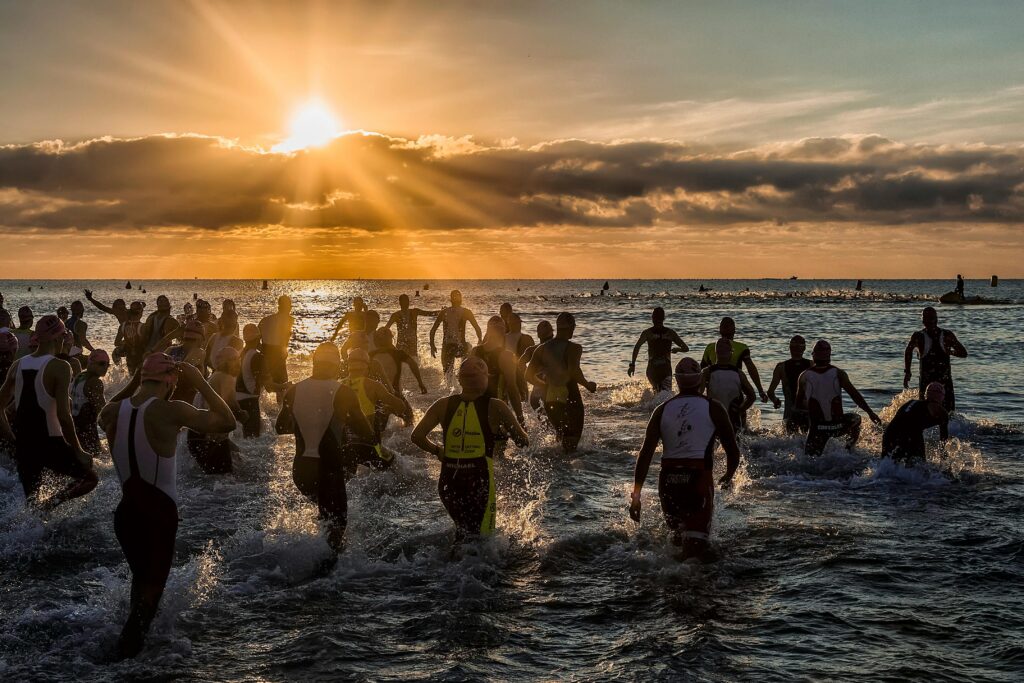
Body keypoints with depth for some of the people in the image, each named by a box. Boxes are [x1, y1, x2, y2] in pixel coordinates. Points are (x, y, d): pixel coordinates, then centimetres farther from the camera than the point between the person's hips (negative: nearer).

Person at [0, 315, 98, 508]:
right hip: (50, 443, -6)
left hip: (23, 446, 6)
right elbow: (64, 416, -19)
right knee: (90, 478, 14)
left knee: (31, 501, 19)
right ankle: (53, 502, -11)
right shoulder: (60, 368, -13)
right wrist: (79, 452, -10)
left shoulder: (17, 365, 5)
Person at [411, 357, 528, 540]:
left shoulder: (444, 405, 1)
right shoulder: (495, 407, -7)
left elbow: (417, 436, -2)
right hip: (479, 481, -4)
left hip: (448, 482, 4)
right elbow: (524, 442, -2)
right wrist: (504, 430, 18)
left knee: (464, 530, 26)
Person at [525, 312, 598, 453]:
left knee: (561, 437, 24)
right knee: (571, 442, 4)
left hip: (549, 400, 5)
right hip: (570, 399, -5)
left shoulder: (542, 349, 5)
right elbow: (574, 371, -29)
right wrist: (588, 385, -12)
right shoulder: (573, 348, -12)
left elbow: (529, 375, 3)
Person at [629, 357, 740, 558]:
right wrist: (728, 477, 26)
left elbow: (645, 454, 2)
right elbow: (733, 450, 5)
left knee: (678, 534, 26)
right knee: (695, 539, -7)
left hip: (668, 480, 3)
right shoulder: (713, 408, 4)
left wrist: (636, 495, 3)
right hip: (699, 478, -3)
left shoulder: (662, 410, 10)